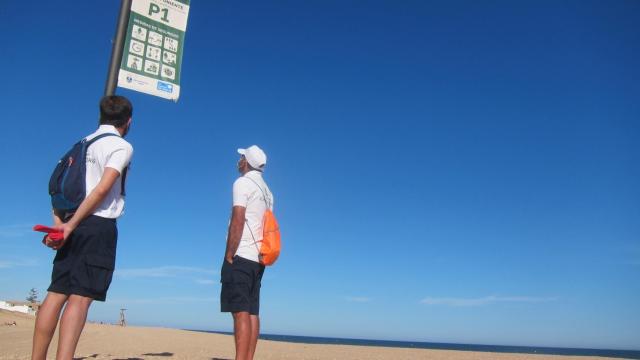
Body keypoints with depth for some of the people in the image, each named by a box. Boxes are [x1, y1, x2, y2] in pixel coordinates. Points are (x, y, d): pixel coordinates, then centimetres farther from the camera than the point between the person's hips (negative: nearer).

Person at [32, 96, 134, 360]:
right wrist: (72, 225, -12)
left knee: (57, 293, 6)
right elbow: (102, 189, -14)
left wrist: (59, 221, 4)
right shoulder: (122, 146, -3)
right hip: (99, 225, -6)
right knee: (81, 297, -9)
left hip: (74, 225, 6)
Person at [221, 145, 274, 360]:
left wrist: (229, 255, -12)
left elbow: (238, 221, -15)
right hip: (257, 258, 8)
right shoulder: (266, 191, 20)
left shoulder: (243, 183, -5)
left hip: (241, 256, -8)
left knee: (240, 312, -12)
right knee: (252, 312, 5)